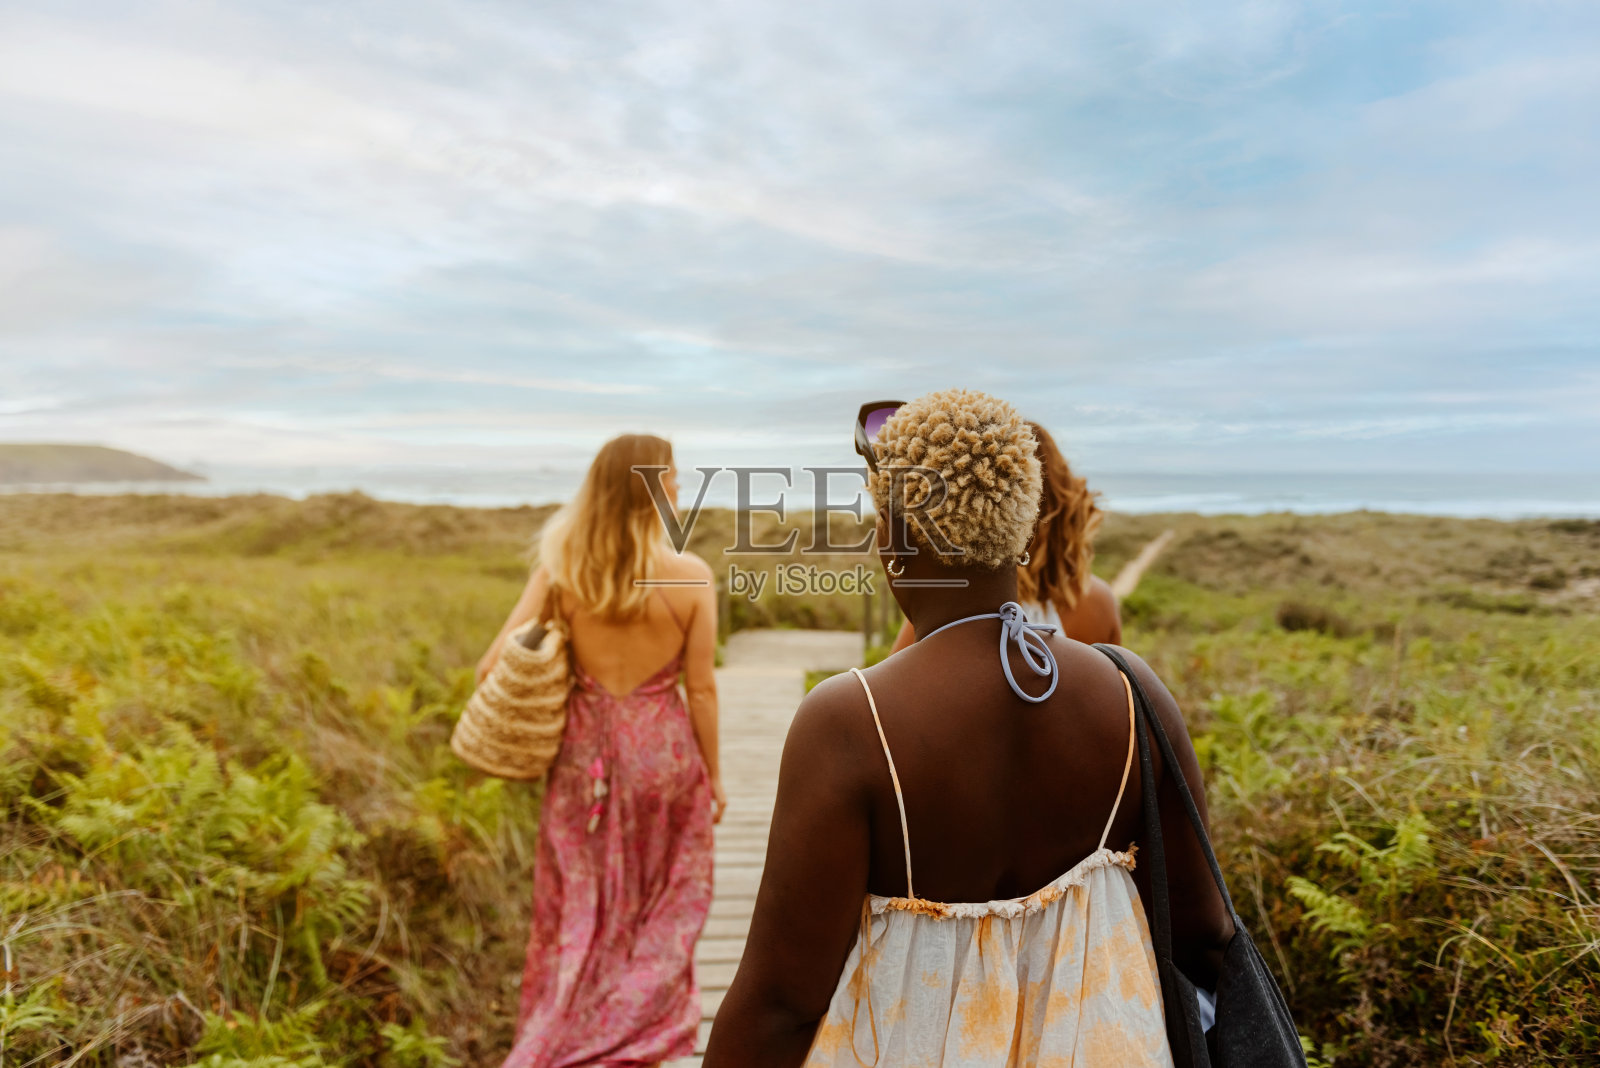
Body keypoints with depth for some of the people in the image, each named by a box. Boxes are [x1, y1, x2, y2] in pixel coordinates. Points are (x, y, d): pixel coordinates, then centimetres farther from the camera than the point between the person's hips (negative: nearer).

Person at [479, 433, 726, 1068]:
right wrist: (713, 777, 4)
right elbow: (701, 689, -9)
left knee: (580, 911, 21)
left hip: (584, 753, 2)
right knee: (660, 915, 20)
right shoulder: (691, 576, -14)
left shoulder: (561, 570, -9)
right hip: (664, 753, -1)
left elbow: (494, 667, -9)